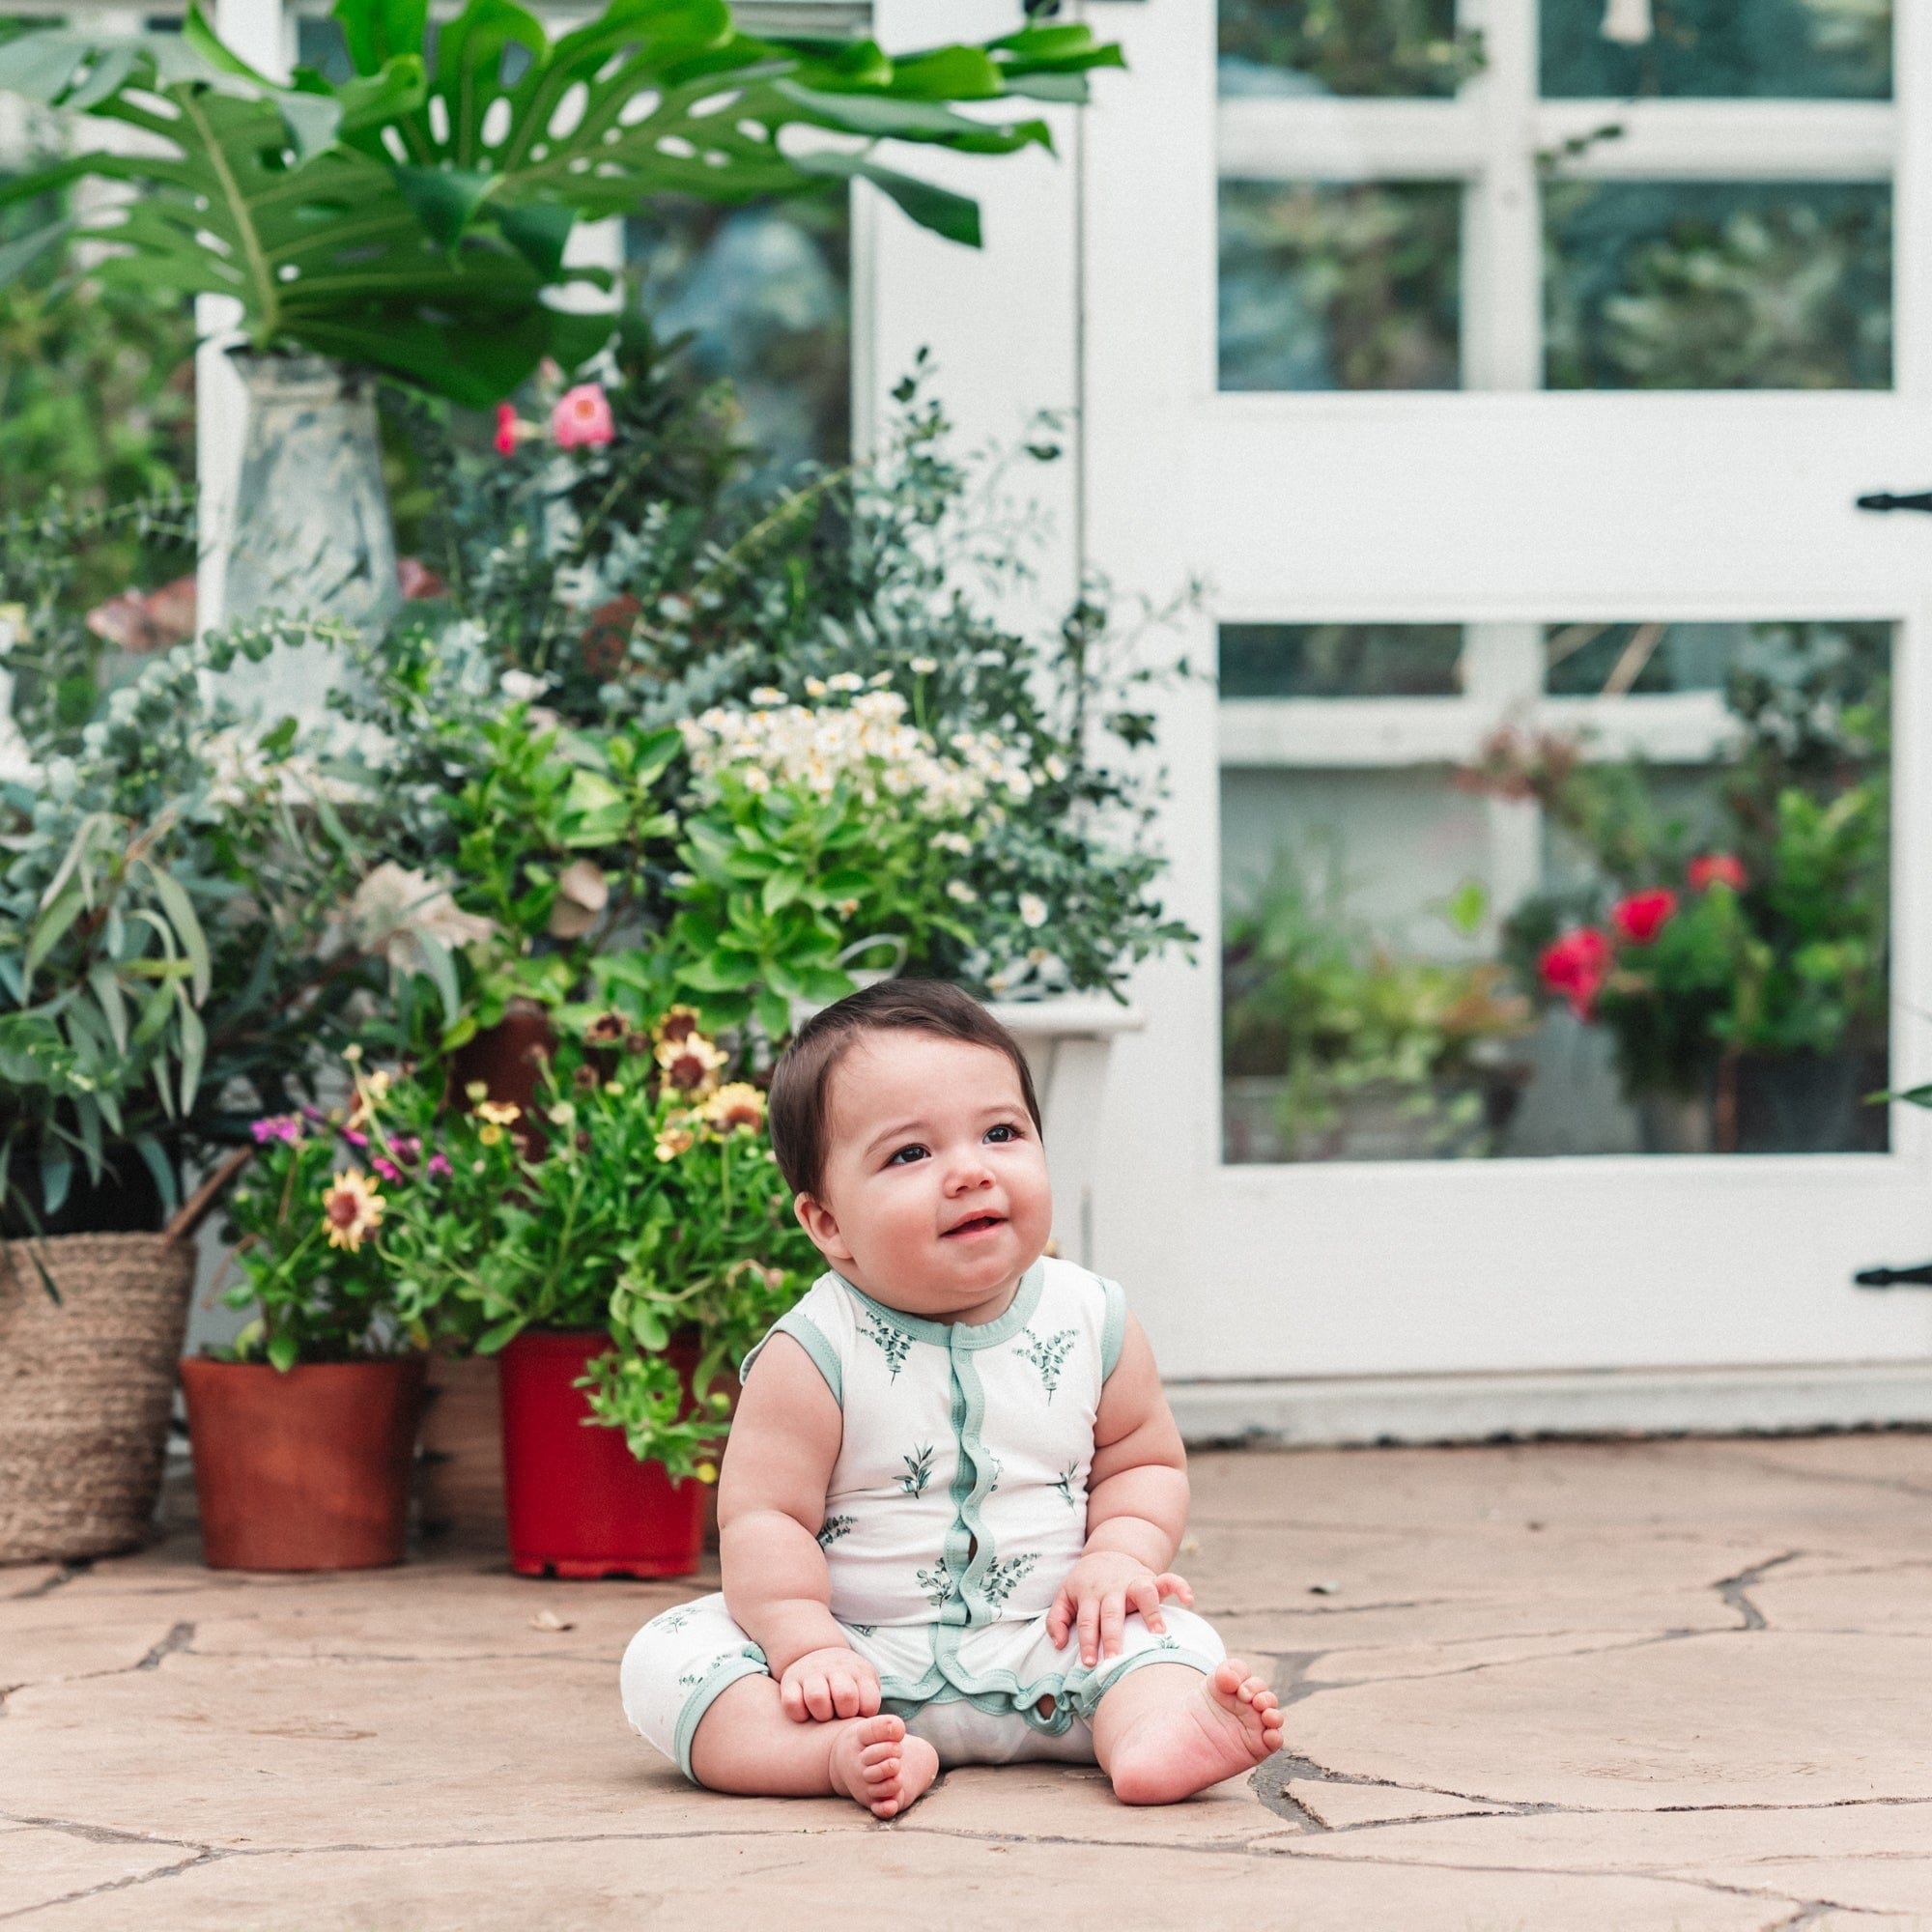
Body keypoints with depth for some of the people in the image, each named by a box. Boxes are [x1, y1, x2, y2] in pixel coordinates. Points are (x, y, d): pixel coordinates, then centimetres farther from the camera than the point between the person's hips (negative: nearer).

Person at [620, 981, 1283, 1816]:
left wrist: (1121, 1555, -8)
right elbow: (763, 1518, -12)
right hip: (863, 1663, -2)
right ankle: (845, 1754, -44)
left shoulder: (1093, 1323, 0)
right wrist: (807, 1648, -24)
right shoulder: (814, 1355, -11)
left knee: (1168, 1632, -20)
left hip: (1046, 1658, 2)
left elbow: (1144, 1461, 12)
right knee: (667, 1660, -23)